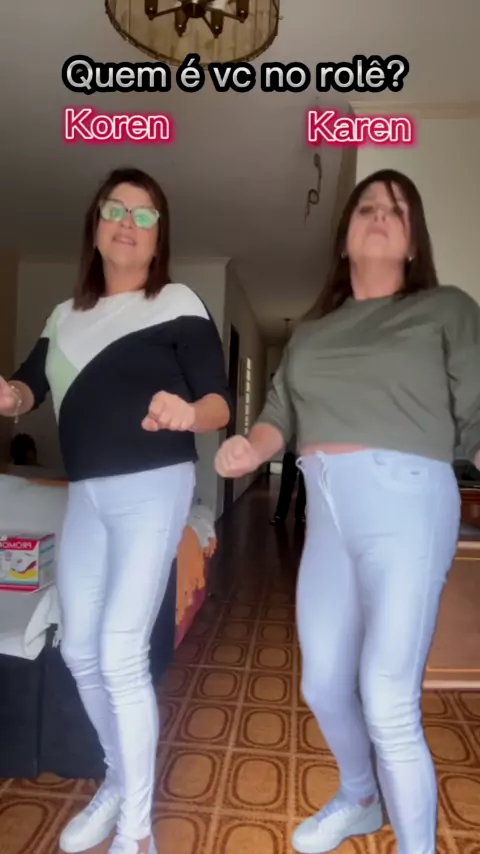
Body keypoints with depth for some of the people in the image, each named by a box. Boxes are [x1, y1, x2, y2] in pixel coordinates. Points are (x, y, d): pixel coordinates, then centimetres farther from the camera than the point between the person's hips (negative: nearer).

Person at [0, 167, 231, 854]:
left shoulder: (179, 304, -2)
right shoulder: (66, 315, 15)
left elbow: (221, 403, -10)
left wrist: (188, 412, -32)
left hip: (153, 489, -6)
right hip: (84, 493, 6)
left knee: (121, 654, -7)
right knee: (80, 651, 12)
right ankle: (119, 780, 37)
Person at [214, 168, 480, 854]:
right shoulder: (312, 331, 16)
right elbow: (280, 411, 10)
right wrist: (251, 448, -9)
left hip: (405, 504, -5)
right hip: (326, 514, 5)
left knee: (388, 705, -4)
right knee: (322, 686, 16)